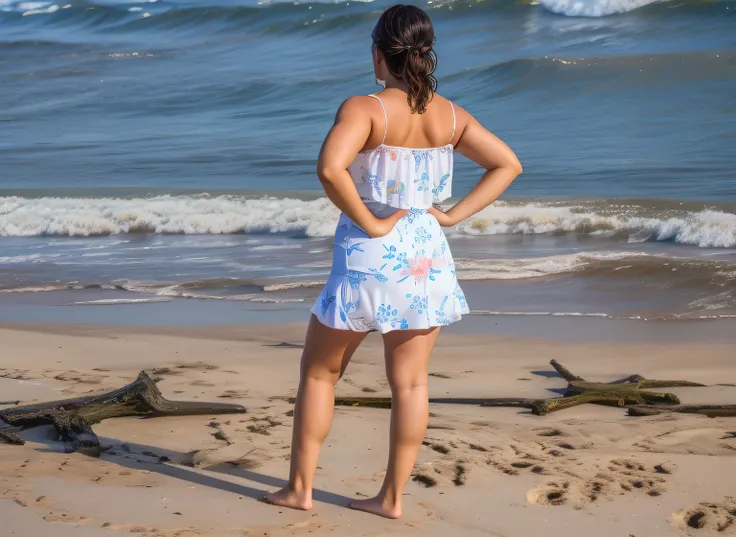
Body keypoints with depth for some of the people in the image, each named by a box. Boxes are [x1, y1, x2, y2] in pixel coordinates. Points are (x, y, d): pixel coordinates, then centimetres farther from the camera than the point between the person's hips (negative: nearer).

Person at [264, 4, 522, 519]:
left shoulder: (365, 109, -15)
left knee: (319, 372, 13)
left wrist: (370, 224, -19)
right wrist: (453, 214, 2)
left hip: (369, 259, -4)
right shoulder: (451, 116, 1)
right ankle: (393, 496, 17)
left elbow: (330, 169, -32)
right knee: (410, 383, 10)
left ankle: (300, 487, 20)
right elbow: (508, 165, 7)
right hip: (426, 258, 5)